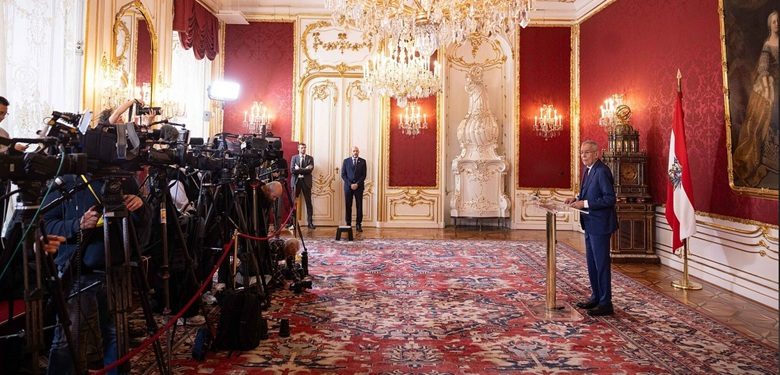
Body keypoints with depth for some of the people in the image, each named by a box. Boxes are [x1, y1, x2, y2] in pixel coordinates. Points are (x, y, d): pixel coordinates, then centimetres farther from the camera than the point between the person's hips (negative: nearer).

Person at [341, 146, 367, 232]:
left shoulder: (363, 161, 5)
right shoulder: (346, 161, 5)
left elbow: (364, 175, 2)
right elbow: (343, 175, 1)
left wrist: (357, 184, -10)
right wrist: (350, 184, -9)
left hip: (359, 186, 0)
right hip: (348, 186, 0)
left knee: (359, 206, 0)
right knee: (348, 206, 1)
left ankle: (359, 225, 4)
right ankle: (348, 224, 8)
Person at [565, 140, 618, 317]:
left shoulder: (602, 171, -17)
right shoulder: (588, 170, 12)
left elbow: (610, 199, -22)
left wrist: (585, 203, -22)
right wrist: (577, 198, 5)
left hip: (599, 225, -10)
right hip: (590, 224, 10)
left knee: (601, 264, -2)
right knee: (591, 263, 17)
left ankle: (605, 304, 8)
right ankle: (596, 297, 29)